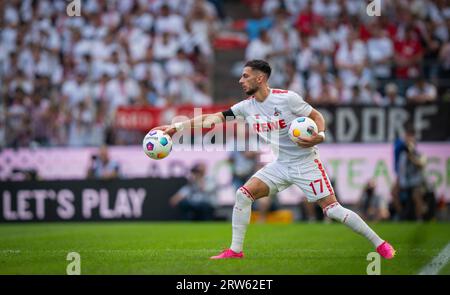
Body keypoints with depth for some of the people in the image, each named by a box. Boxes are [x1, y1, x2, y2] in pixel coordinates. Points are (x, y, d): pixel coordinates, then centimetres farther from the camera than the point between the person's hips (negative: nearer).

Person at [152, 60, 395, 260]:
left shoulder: (286, 98, -17)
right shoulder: (247, 106, 0)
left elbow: (317, 116, -8)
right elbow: (212, 118, -1)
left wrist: (319, 136, -29)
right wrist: (176, 127, -6)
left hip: (306, 163, -6)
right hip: (281, 165, 6)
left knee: (332, 209, -13)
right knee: (243, 194, -8)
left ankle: (379, 244, 0)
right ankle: (235, 250, 1)